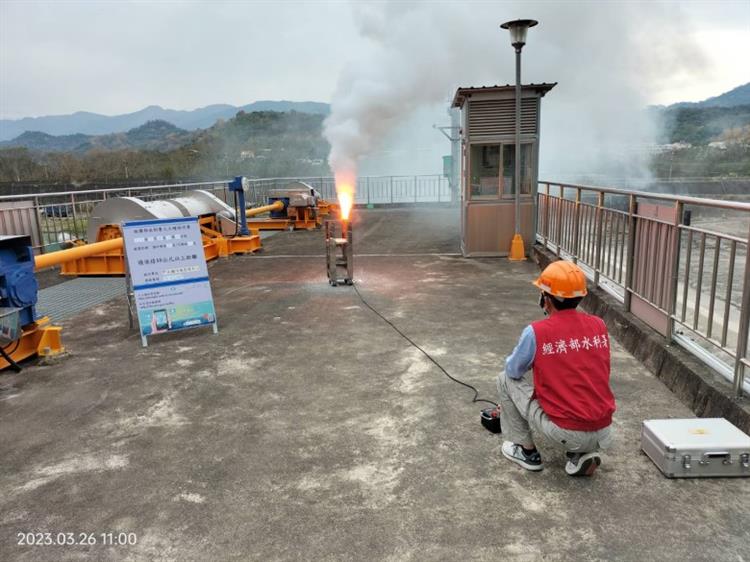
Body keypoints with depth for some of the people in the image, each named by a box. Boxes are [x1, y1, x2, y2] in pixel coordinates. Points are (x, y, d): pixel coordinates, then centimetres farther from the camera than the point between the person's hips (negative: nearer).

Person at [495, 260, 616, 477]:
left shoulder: (536, 331, -12)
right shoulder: (599, 325, 3)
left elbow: (513, 370, 5)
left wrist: (536, 361, 27)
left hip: (564, 433, -5)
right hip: (603, 434, 5)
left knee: (506, 380, 13)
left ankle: (527, 451, 22)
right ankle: (583, 454, 14)